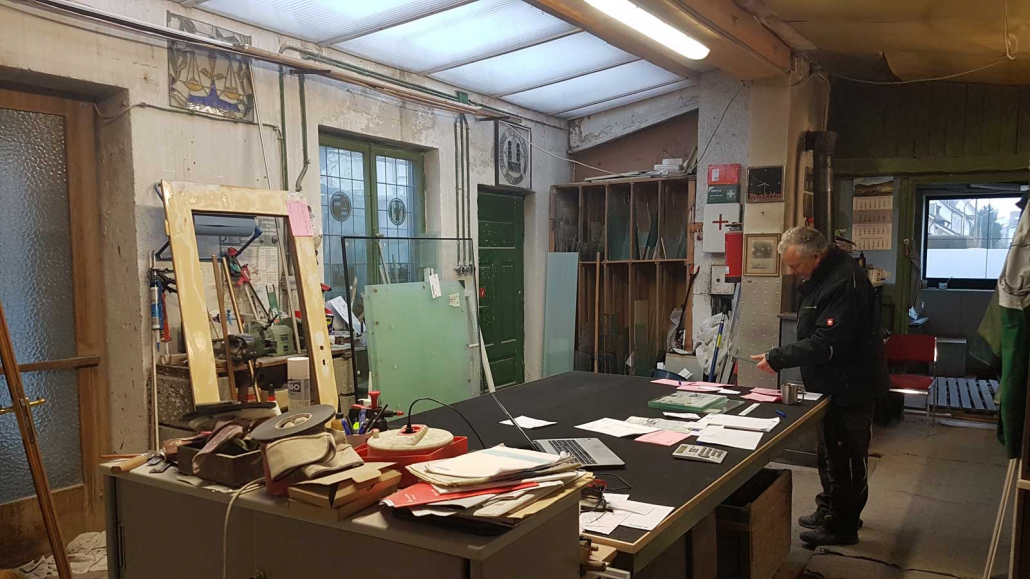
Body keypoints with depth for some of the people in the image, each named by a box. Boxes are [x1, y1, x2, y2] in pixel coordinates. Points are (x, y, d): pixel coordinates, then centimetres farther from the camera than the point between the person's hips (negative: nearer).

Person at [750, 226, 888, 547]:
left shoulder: (844, 284, -27)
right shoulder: (823, 275, 6)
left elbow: (825, 344, -30)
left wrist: (777, 358, -24)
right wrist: (780, 356, 9)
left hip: (850, 386, -10)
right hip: (833, 382, 10)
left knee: (845, 456, 3)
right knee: (829, 451, 21)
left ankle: (842, 526, 17)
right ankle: (830, 510, 37)